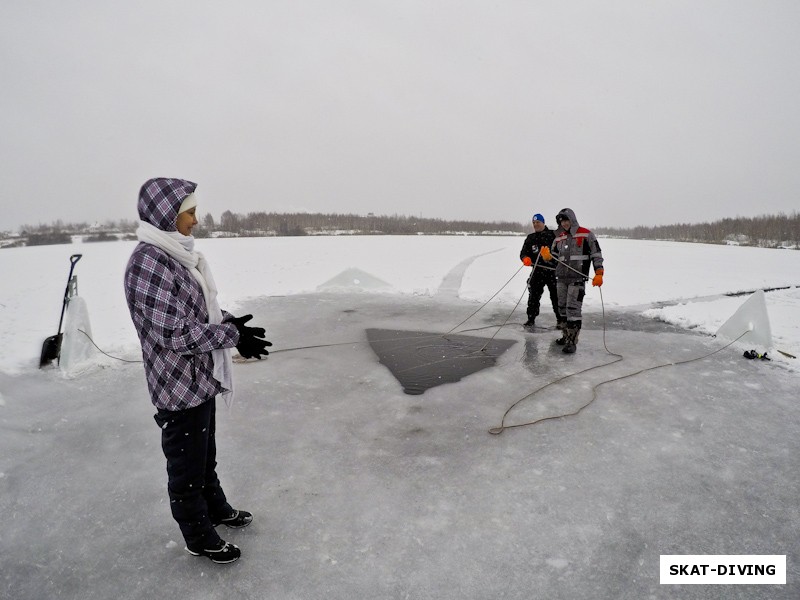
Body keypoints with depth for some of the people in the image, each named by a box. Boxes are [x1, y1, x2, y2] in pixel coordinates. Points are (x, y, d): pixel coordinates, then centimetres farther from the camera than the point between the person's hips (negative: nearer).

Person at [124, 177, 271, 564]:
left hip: (202, 378, 9)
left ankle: (216, 509, 47)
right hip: (179, 386, -9)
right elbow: (175, 334, -27)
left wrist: (227, 320, -1)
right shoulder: (150, 262, -24)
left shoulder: (177, 254, 5)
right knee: (186, 464, 11)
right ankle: (199, 537, 31)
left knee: (205, 454, 26)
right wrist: (233, 335, -22)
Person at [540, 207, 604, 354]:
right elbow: (554, 256, 18)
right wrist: (546, 255, -6)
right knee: (562, 307, 11)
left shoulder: (586, 235, -4)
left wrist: (598, 273, -10)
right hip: (561, 277, 6)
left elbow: (596, 254, -3)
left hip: (578, 278, -6)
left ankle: (572, 341, -8)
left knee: (573, 308, -12)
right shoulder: (559, 238, 13)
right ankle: (566, 335, 25)